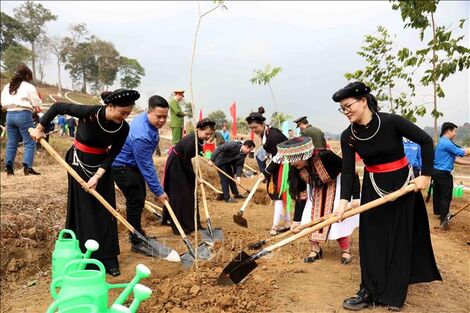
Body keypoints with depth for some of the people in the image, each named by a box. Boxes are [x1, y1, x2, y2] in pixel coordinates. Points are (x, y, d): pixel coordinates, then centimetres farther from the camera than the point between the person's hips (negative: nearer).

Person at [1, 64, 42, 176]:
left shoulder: (7, 87, 15)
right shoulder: (29, 87, -4)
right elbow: (37, 104, -5)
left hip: (10, 115, 6)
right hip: (23, 115, -6)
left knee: (11, 143, 12)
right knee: (30, 142, -3)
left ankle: (9, 167, 11)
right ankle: (27, 167, -12)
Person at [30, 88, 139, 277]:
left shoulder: (123, 128, -16)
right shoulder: (89, 113, -26)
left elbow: (111, 155, -11)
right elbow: (57, 107, -13)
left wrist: (97, 176, -22)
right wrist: (39, 128, -5)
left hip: (102, 166, 3)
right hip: (79, 164, -3)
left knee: (105, 212, 2)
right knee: (83, 211, 3)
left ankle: (108, 258, 13)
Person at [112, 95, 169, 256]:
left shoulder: (149, 119, -8)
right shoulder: (141, 136, -36)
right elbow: (147, 167, -31)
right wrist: (159, 192, -25)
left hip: (135, 163, 10)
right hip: (123, 167, -10)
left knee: (140, 198, 17)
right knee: (135, 202, -8)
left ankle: (137, 233, 34)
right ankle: (136, 242, 5)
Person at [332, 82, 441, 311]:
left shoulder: (392, 122, -19)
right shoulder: (348, 136, -9)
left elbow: (425, 141, -9)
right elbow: (348, 171, -11)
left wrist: (426, 176, -13)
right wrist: (344, 201, -23)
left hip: (402, 183, -2)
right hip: (373, 187, 3)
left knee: (399, 238, 6)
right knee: (372, 239, 3)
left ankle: (394, 294, 20)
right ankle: (369, 291, 13)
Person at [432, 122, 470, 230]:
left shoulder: (442, 142, 15)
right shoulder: (446, 143, -17)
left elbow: (454, 158, 15)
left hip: (437, 172, 10)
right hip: (443, 173, -10)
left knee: (438, 193, 19)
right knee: (446, 197, -4)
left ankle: (438, 212, 32)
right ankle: (444, 220, -2)